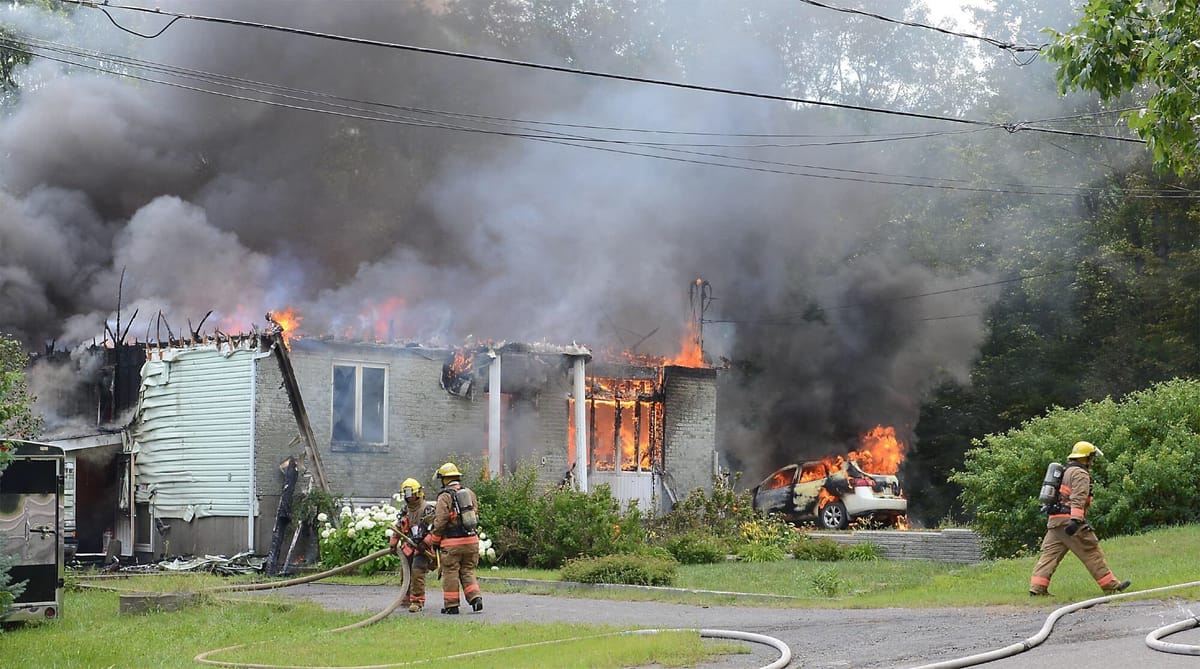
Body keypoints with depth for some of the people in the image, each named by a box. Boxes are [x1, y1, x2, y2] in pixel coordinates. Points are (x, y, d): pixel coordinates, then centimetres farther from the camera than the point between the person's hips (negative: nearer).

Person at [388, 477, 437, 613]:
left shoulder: (427, 509, -11)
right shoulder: (406, 510, 13)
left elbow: (435, 529, -18)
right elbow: (398, 528, 23)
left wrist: (424, 544, -23)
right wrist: (393, 544, 17)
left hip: (423, 547, -8)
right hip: (409, 546, 8)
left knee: (417, 572, -20)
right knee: (406, 572, 17)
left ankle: (417, 601, -17)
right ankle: (407, 597, 36)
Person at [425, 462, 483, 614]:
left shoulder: (445, 497, -10)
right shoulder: (470, 493, 9)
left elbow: (440, 522, -12)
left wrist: (433, 540, 0)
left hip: (452, 542, -5)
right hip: (472, 539, 5)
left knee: (450, 574, 5)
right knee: (468, 572, 14)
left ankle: (451, 605, 8)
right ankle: (475, 598, -1)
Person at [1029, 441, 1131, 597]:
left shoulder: (1064, 471, 24)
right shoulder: (1080, 473, -6)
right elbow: (1078, 498, -19)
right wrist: (1076, 520, -29)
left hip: (1054, 521, 9)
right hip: (1069, 519, -8)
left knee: (1049, 554, 3)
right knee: (1092, 553, -1)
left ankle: (1037, 588, -6)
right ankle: (1110, 585, 3)